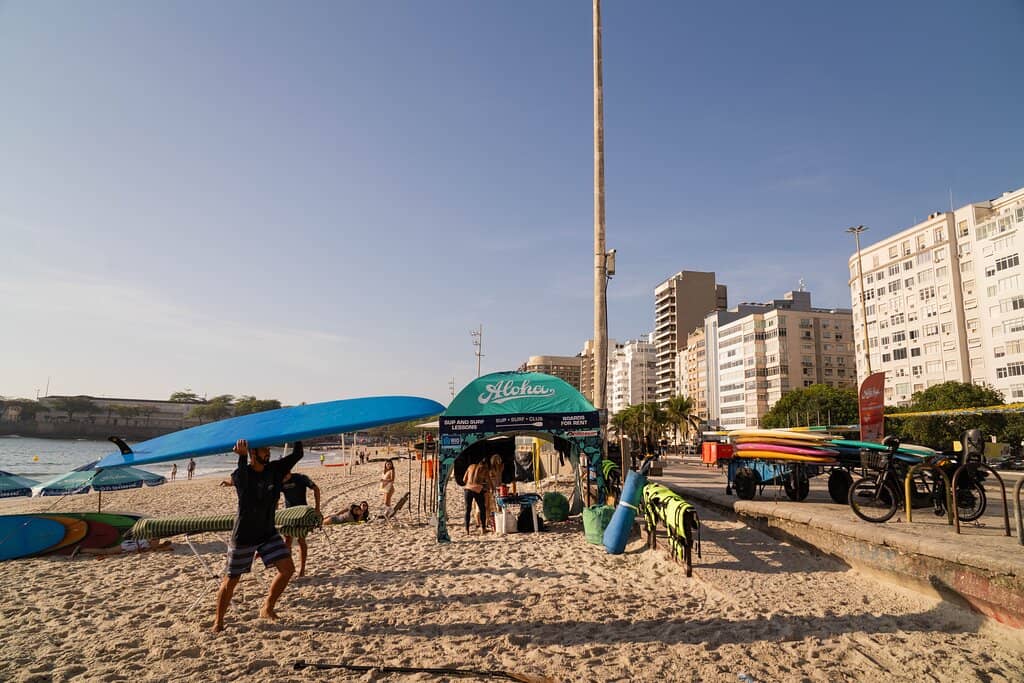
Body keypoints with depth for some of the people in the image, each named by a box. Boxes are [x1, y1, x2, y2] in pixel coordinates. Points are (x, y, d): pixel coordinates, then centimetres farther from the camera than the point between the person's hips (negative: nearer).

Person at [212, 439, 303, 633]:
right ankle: (218, 621, 28)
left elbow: (297, 454, -7)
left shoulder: (275, 469, -3)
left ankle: (267, 608, 14)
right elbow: (239, 479, -40)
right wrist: (242, 457, -57)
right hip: (244, 535, -4)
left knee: (287, 568, -5)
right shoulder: (242, 474, -16)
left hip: (268, 533, 5)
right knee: (231, 580, 7)